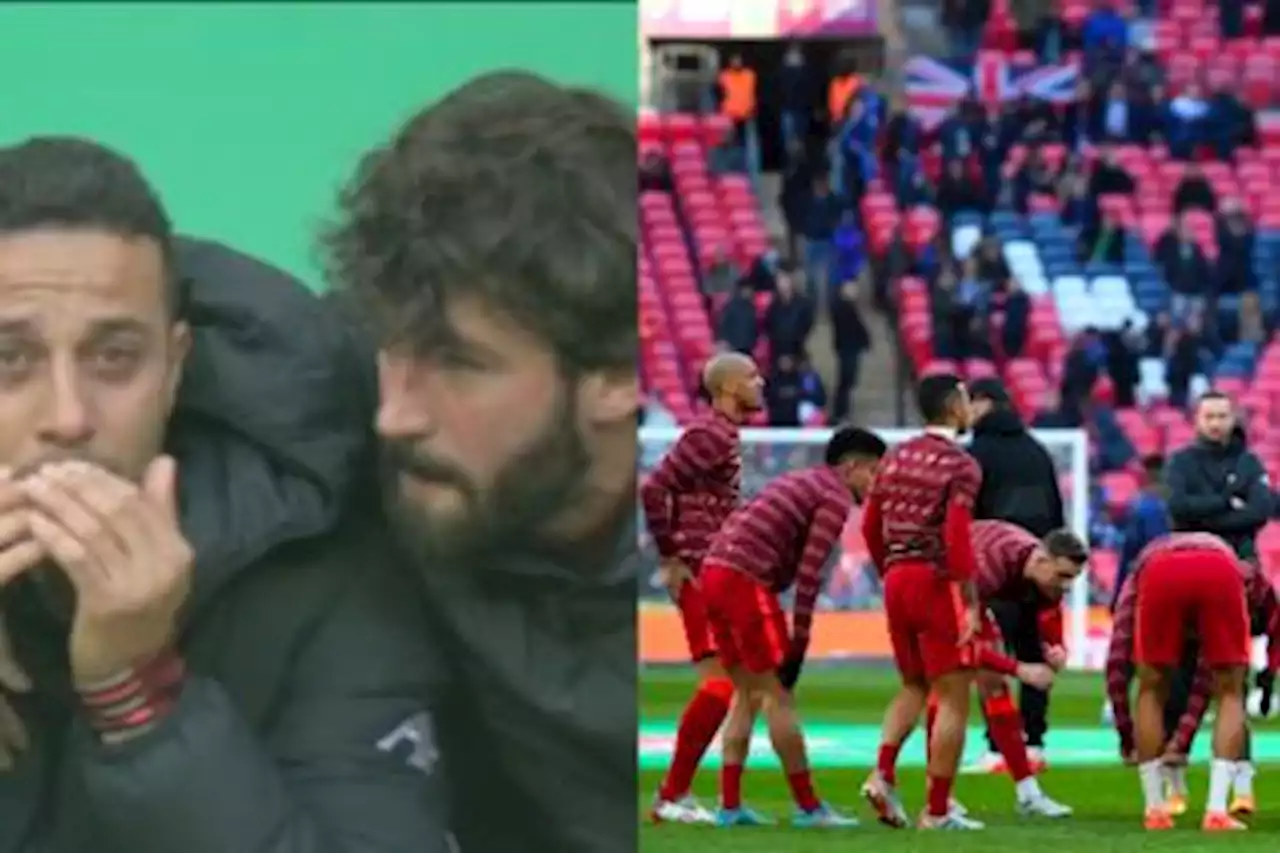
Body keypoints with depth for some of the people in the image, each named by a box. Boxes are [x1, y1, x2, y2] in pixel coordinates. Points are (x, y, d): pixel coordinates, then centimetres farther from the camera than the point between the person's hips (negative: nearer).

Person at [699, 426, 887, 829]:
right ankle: (808, 806, -1)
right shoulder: (836, 497, -4)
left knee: (749, 693, 15)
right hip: (746, 581, -9)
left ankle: (730, 805, 14)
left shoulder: (802, 482, 24)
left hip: (714, 572, 9)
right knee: (776, 694, -4)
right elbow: (809, 571, -13)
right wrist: (800, 638, -9)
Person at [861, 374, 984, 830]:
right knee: (953, 696, 0)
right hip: (936, 582, -7)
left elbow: (870, 526, 14)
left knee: (914, 685, 22)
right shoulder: (960, 464, -11)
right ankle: (937, 810, 0)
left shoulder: (897, 457, 11)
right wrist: (971, 603, -17)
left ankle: (883, 774, 1)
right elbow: (957, 536, -20)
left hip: (897, 581, 7)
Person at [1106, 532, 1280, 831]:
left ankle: (1155, 810, 21)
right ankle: (1217, 811, 9)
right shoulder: (1228, 559, 46)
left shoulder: (1146, 563, 42)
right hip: (1220, 576, 0)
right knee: (1230, 692, 19)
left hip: (1161, 575, 0)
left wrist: (1126, 736, 40)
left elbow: (1117, 661, 34)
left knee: (1151, 690, 22)